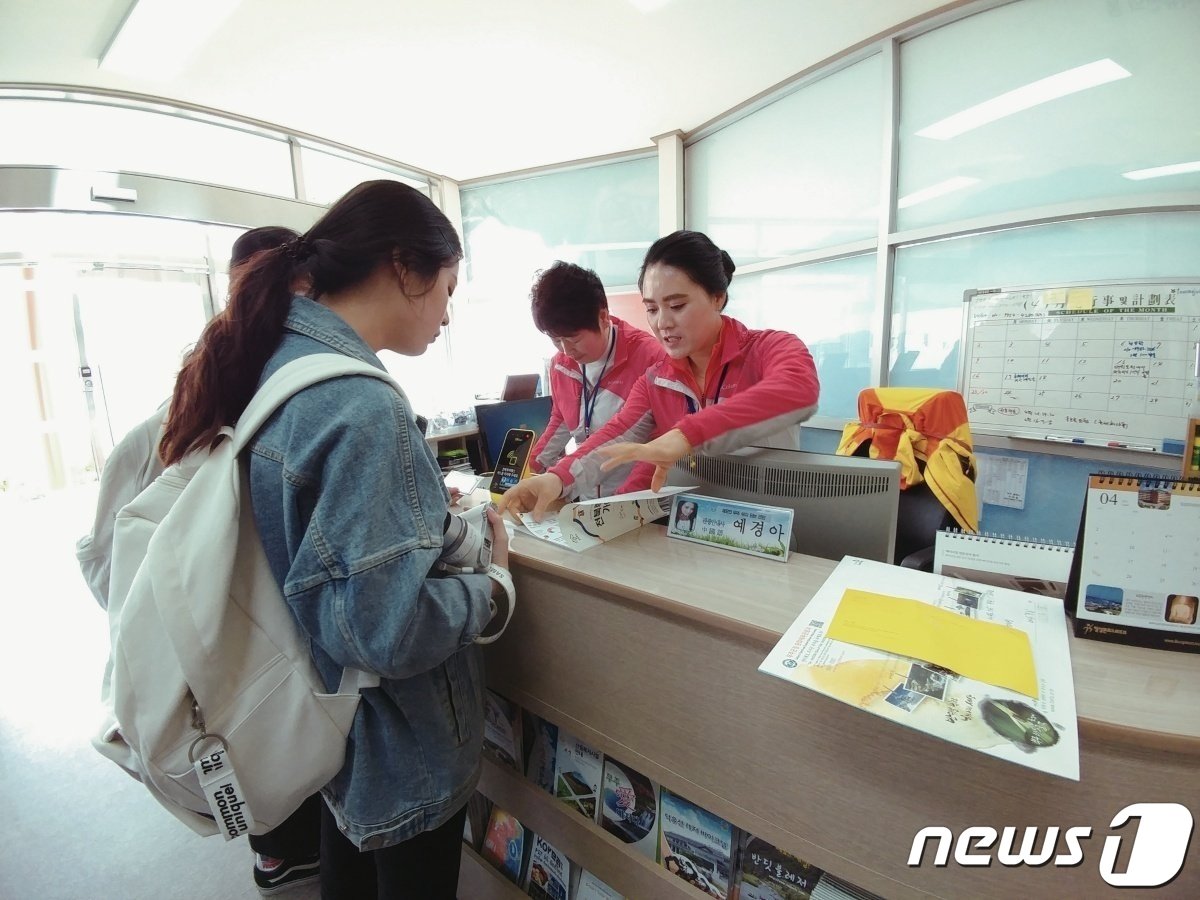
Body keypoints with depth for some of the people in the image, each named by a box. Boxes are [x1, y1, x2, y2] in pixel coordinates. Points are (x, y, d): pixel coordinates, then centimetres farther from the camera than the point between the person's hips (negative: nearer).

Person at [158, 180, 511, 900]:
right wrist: (495, 585, -16)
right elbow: (387, 630, -32)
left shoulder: (276, 363, -2)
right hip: (401, 757, -8)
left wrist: (424, 509, 3)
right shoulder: (361, 407, -31)